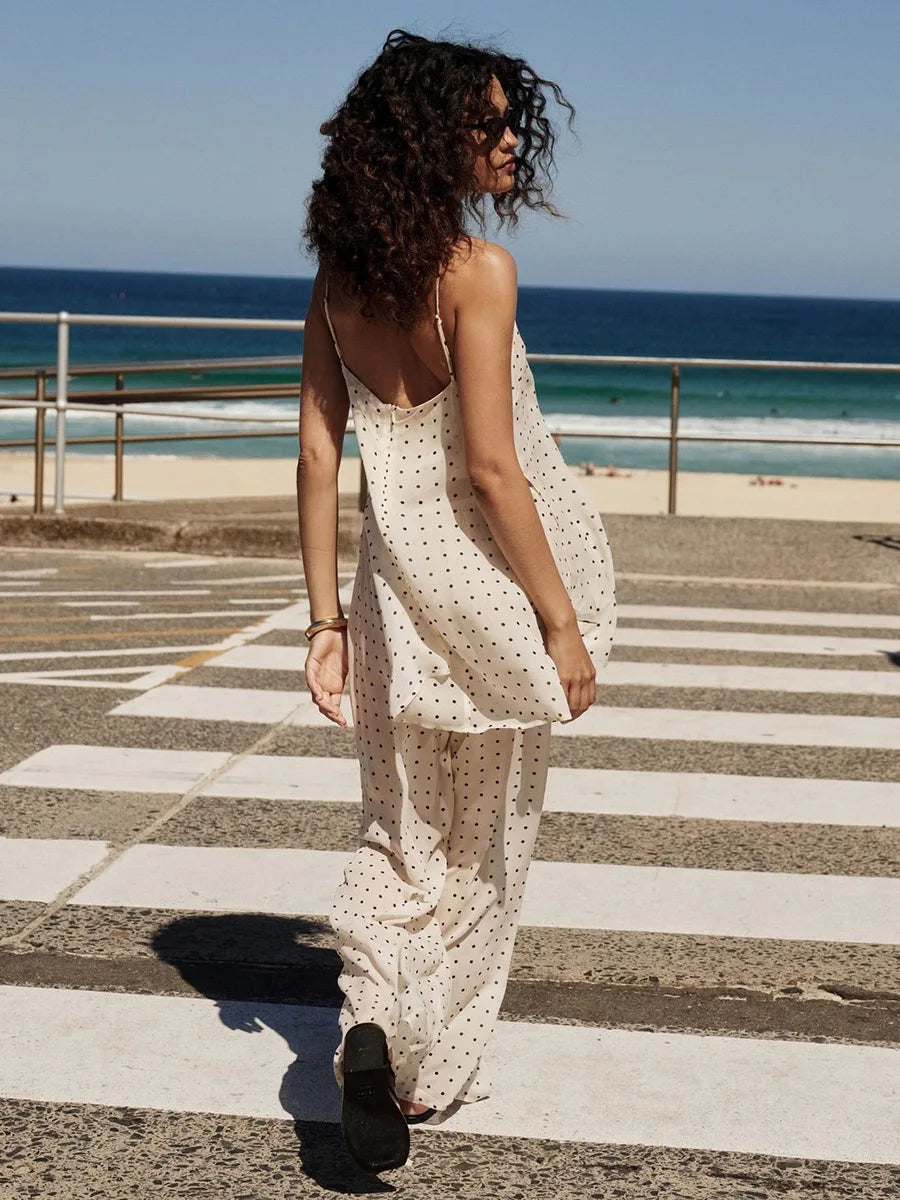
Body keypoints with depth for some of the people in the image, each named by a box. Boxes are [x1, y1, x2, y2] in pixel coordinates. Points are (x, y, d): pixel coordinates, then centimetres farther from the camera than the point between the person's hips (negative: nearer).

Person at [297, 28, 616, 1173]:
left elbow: (317, 453, 4)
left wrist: (326, 617, 9)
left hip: (394, 583, 5)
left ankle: (371, 1016, -5)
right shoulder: (475, 269, -16)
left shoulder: (341, 274, 3)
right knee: (478, 847, 13)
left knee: (398, 832, 18)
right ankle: (432, 1073, 22)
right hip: (488, 578, -5)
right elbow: (490, 468, -19)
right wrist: (564, 622, -12)